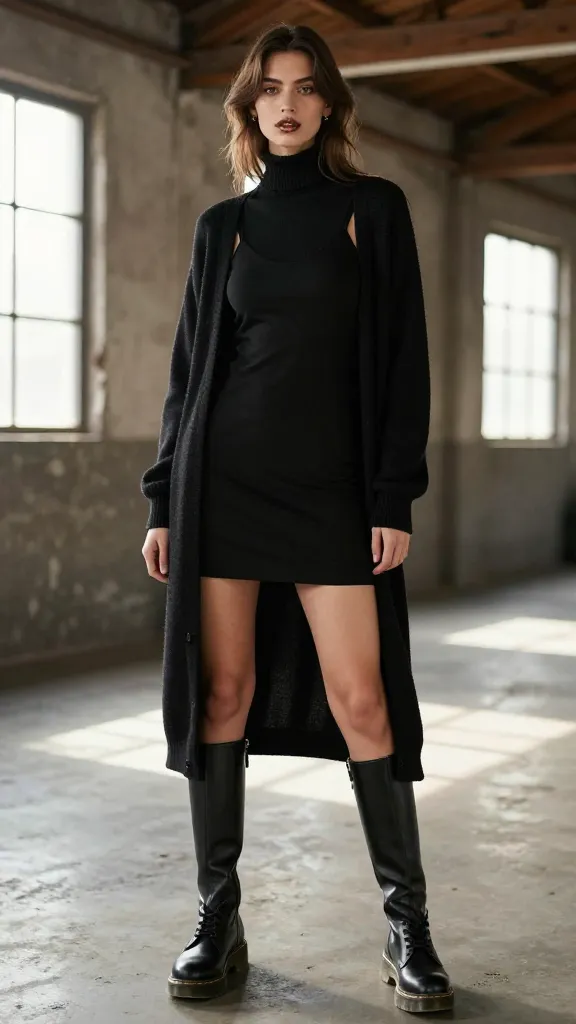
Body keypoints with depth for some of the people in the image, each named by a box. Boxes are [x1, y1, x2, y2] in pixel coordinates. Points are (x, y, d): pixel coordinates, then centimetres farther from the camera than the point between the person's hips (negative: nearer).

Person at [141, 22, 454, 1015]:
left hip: (332, 486, -2)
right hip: (224, 481, 2)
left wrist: (395, 497, -6)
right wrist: (165, 499, 5)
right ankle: (218, 919, 12)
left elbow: (402, 356, 2)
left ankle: (407, 922, 7)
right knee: (222, 691, 1)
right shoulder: (222, 224, 12)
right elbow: (190, 365, 11)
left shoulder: (374, 208, 7)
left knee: (360, 699, -6)